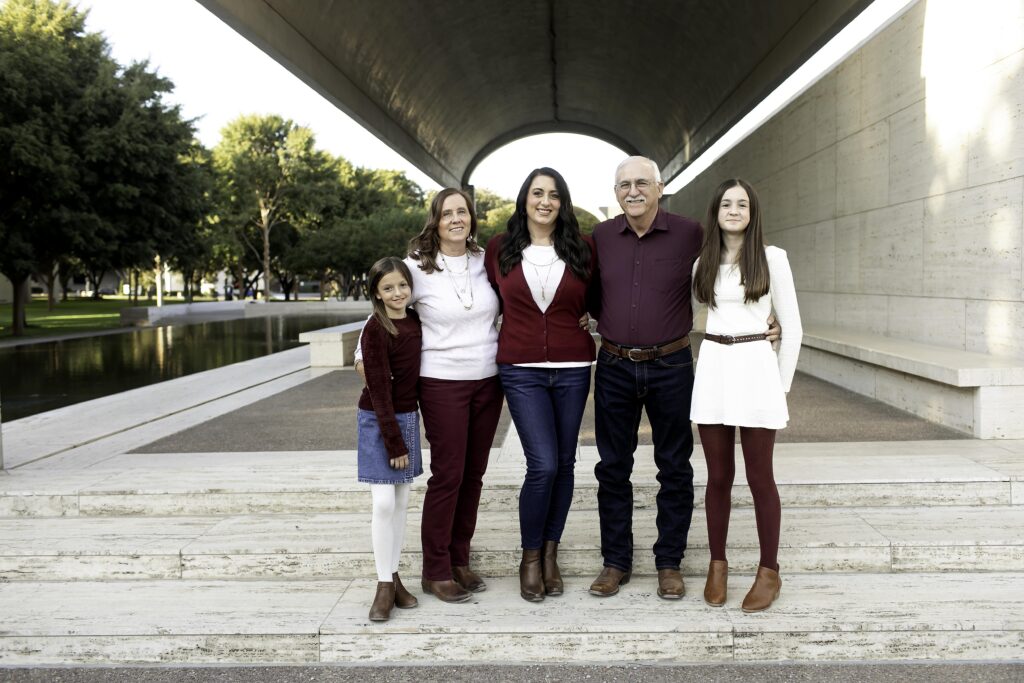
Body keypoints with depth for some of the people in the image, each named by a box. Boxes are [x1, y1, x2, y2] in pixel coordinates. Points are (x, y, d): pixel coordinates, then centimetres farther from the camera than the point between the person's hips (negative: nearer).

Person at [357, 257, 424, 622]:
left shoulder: (415, 320, 3)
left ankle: (394, 576, 20)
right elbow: (379, 390, -15)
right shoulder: (376, 330, -14)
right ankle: (385, 585, 4)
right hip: (378, 420, -6)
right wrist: (394, 442, -15)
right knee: (384, 502, -7)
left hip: (408, 416, 6)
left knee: (402, 500, 10)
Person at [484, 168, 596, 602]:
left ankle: (550, 553, 24)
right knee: (543, 464, -10)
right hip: (521, 370, -2)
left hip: (572, 369, 2)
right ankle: (530, 557, 11)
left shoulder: (582, 249, 4)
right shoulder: (499, 249, 3)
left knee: (564, 463, 7)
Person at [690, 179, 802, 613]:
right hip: (712, 368, 3)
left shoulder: (772, 258, 0)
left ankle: (769, 571, 17)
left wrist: (782, 386, 0)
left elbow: (792, 327, 1)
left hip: (755, 367, -3)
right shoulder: (703, 263, 10)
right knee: (718, 476, 9)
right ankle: (717, 564, 21)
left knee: (759, 476, 4)